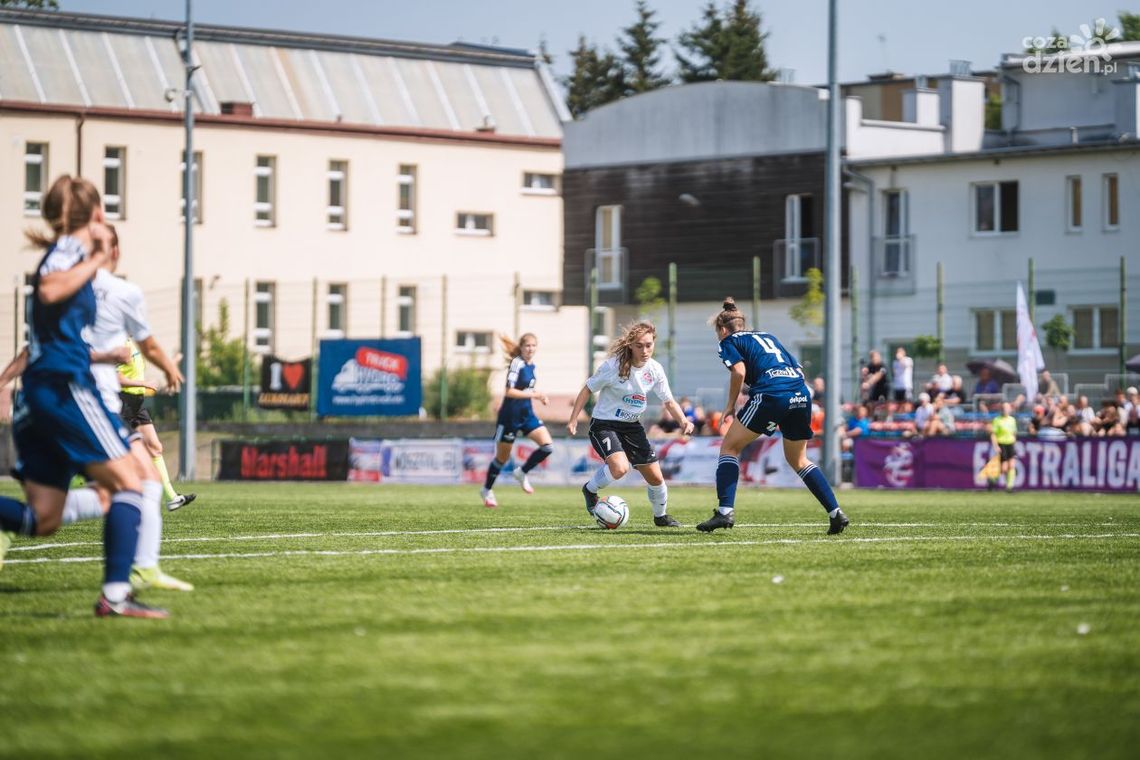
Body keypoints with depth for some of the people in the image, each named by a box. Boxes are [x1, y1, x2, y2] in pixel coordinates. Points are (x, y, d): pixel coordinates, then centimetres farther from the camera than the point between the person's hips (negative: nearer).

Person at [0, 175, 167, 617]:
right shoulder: (71, 247, -3)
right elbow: (49, 290, -25)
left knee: (41, 519, 5)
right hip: (65, 385, -9)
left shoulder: (63, 251, 23)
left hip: (37, 397, 9)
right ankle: (116, 594, -21)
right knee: (128, 484, -8)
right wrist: (95, 261, -13)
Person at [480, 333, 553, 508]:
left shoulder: (531, 365, 7)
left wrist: (538, 396, 5)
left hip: (527, 414, 7)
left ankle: (522, 473, 12)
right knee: (502, 457, 6)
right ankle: (486, 490, 27)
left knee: (548, 446, -9)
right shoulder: (517, 364, -17)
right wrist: (533, 395, -25)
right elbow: (509, 391, -25)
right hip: (510, 416, -7)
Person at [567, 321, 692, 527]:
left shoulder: (655, 370, -6)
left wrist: (683, 420, -16)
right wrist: (573, 419, -11)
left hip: (632, 426, 5)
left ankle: (661, 516, 33)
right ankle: (590, 489, 0)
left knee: (655, 477, 5)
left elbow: (669, 402, 3)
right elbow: (588, 389, -8)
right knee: (620, 467, -31)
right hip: (604, 424, -5)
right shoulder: (613, 366, -20)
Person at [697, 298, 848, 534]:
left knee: (729, 447, 7)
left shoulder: (728, 341, 14)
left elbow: (739, 371, -6)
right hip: (801, 395, 6)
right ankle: (836, 513, 12)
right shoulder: (768, 337, 32)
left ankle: (725, 511, -7)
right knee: (798, 460, 22)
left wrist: (730, 407, 5)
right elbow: (798, 369, 26)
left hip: (771, 394, -6)